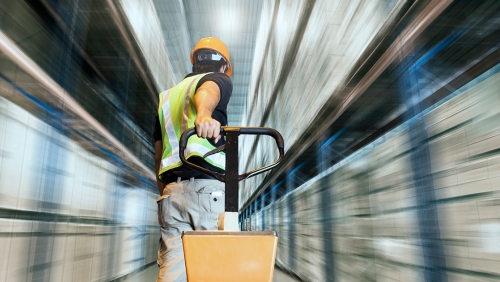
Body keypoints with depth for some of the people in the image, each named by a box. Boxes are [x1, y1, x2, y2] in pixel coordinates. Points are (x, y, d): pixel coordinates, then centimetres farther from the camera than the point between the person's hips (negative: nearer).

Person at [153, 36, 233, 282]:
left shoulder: (166, 96, 27)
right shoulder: (218, 79, 10)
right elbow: (207, 91, -18)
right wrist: (204, 114, -39)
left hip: (171, 191, 6)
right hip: (208, 188, -5)